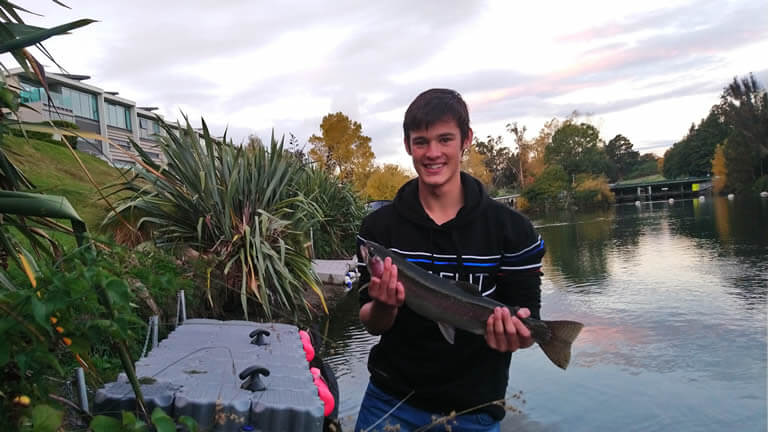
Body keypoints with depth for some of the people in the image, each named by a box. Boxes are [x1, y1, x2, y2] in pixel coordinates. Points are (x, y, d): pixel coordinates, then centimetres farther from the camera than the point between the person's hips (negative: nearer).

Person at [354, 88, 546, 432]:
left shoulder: (512, 230, -11)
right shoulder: (378, 227, -8)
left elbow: (528, 318, -5)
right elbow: (372, 324, -4)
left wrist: (516, 334, -28)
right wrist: (383, 305, -26)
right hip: (391, 402, 1)